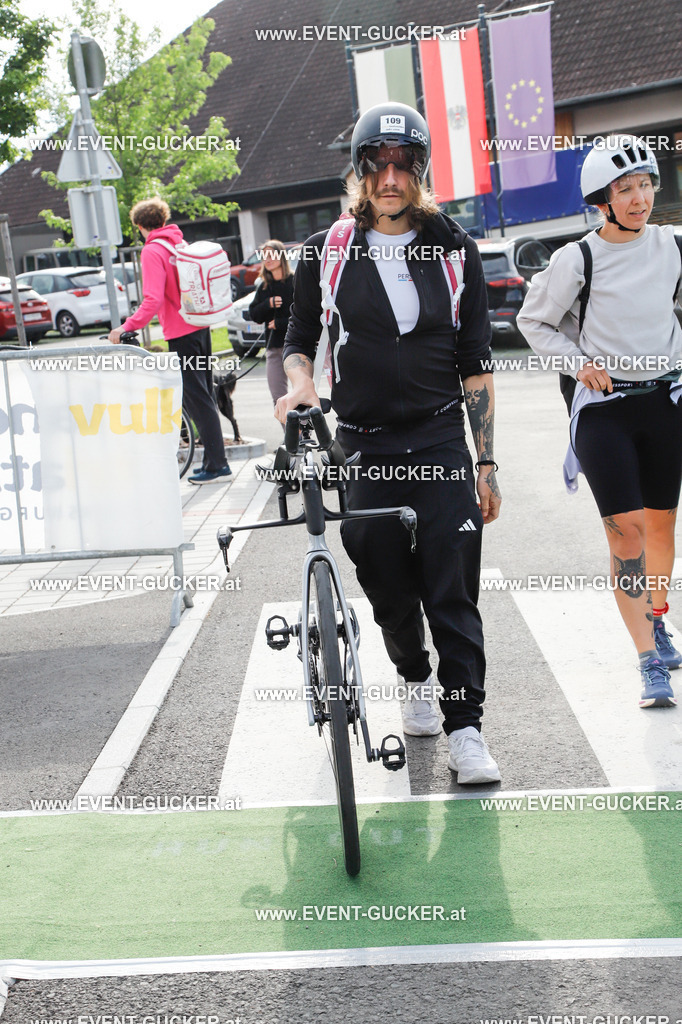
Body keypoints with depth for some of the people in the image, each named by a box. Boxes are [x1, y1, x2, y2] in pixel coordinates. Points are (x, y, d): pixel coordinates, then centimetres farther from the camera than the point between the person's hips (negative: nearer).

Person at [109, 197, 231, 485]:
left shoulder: (152, 251, -13)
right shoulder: (180, 243, 11)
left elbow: (153, 301, -23)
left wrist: (126, 327, -21)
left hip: (180, 332, -8)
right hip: (200, 326, 8)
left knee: (196, 399, -5)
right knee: (203, 396, 14)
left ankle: (217, 464, -4)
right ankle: (214, 459, 19)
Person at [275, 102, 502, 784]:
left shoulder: (454, 249, 3)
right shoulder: (327, 251, 2)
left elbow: (475, 363, 4)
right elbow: (299, 337, 13)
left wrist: (486, 461, 0)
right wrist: (300, 382, -11)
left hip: (441, 444, -1)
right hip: (362, 450, 1)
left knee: (452, 591, -6)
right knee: (388, 589, 9)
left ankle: (465, 728, 2)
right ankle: (415, 679, 37)